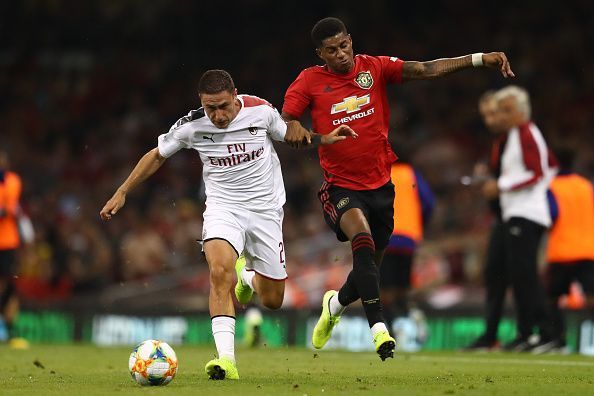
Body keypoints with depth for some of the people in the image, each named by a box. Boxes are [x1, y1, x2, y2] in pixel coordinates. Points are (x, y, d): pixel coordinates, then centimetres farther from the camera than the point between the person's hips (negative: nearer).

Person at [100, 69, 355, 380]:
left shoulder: (261, 110, -11)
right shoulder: (191, 126, -13)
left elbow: (291, 135, 10)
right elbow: (157, 155, 5)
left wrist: (324, 139, -7)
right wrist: (121, 193, 4)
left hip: (266, 209, 1)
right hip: (223, 208, -1)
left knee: (272, 300, 4)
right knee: (220, 271, -31)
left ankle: (249, 276, 42)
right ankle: (226, 359, -35)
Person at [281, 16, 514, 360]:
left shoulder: (375, 68, -1)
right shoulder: (309, 82, -4)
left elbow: (427, 70, -9)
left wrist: (480, 59, -20)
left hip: (380, 185, 4)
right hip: (341, 187, -3)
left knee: (370, 266, 15)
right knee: (362, 238, -32)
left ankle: (335, 303, 49)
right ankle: (379, 327, -37)